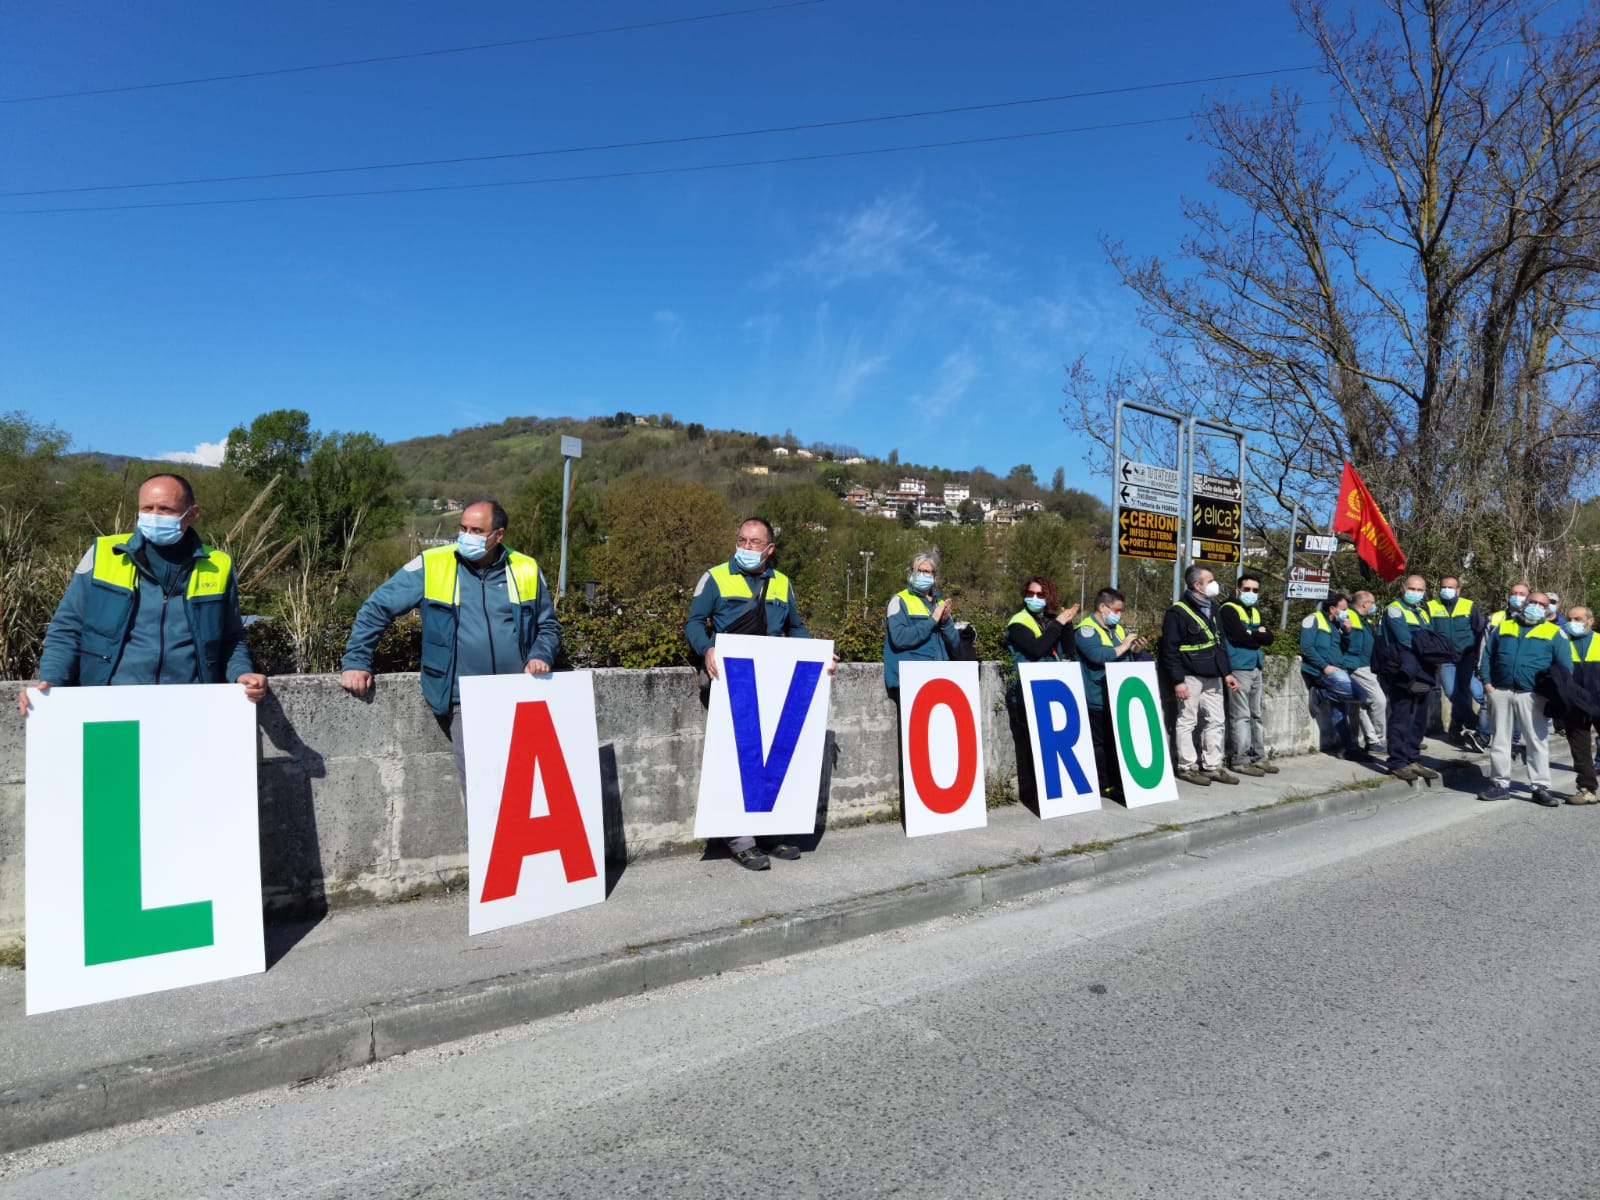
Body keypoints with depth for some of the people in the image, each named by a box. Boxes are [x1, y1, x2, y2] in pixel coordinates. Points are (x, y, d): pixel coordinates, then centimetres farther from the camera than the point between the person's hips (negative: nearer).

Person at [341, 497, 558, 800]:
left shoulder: (527, 570, 7)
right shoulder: (430, 566, 1)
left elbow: (548, 625, 18)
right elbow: (376, 609, 7)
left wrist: (540, 656, -1)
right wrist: (356, 662, 1)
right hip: (462, 705, -2)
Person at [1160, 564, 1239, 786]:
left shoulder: (1212, 608, 13)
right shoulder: (1178, 612, -13)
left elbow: (1219, 642, 19)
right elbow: (1169, 650, -15)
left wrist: (1226, 672, 14)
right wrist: (1178, 680, -18)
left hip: (1212, 676, 8)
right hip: (1191, 677, -8)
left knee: (1215, 721, 11)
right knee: (1187, 722, 1)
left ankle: (1212, 766, 20)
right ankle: (1186, 767, 10)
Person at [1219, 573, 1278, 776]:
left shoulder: (1255, 612, 18)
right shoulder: (1229, 610, -6)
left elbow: (1269, 638, 6)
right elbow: (1239, 636, -20)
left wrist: (1252, 634, -11)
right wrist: (1259, 636, -4)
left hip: (1255, 669, 8)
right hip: (1239, 669, -8)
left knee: (1257, 715, 12)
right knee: (1241, 716, -6)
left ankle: (1258, 757, 19)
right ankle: (1240, 760, -2)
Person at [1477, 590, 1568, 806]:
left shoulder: (1554, 633, 7)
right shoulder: (1502, 627, 14)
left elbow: (1565, 667, 4)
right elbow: (1487, 656, 14)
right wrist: (1486, 681, 2)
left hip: (1532, 696, -2)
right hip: (1500, 692, 2)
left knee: (1538, 741, -1)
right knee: (1500, 739, 7)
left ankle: (1541, 787, 6)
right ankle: (1500, 783, 15)